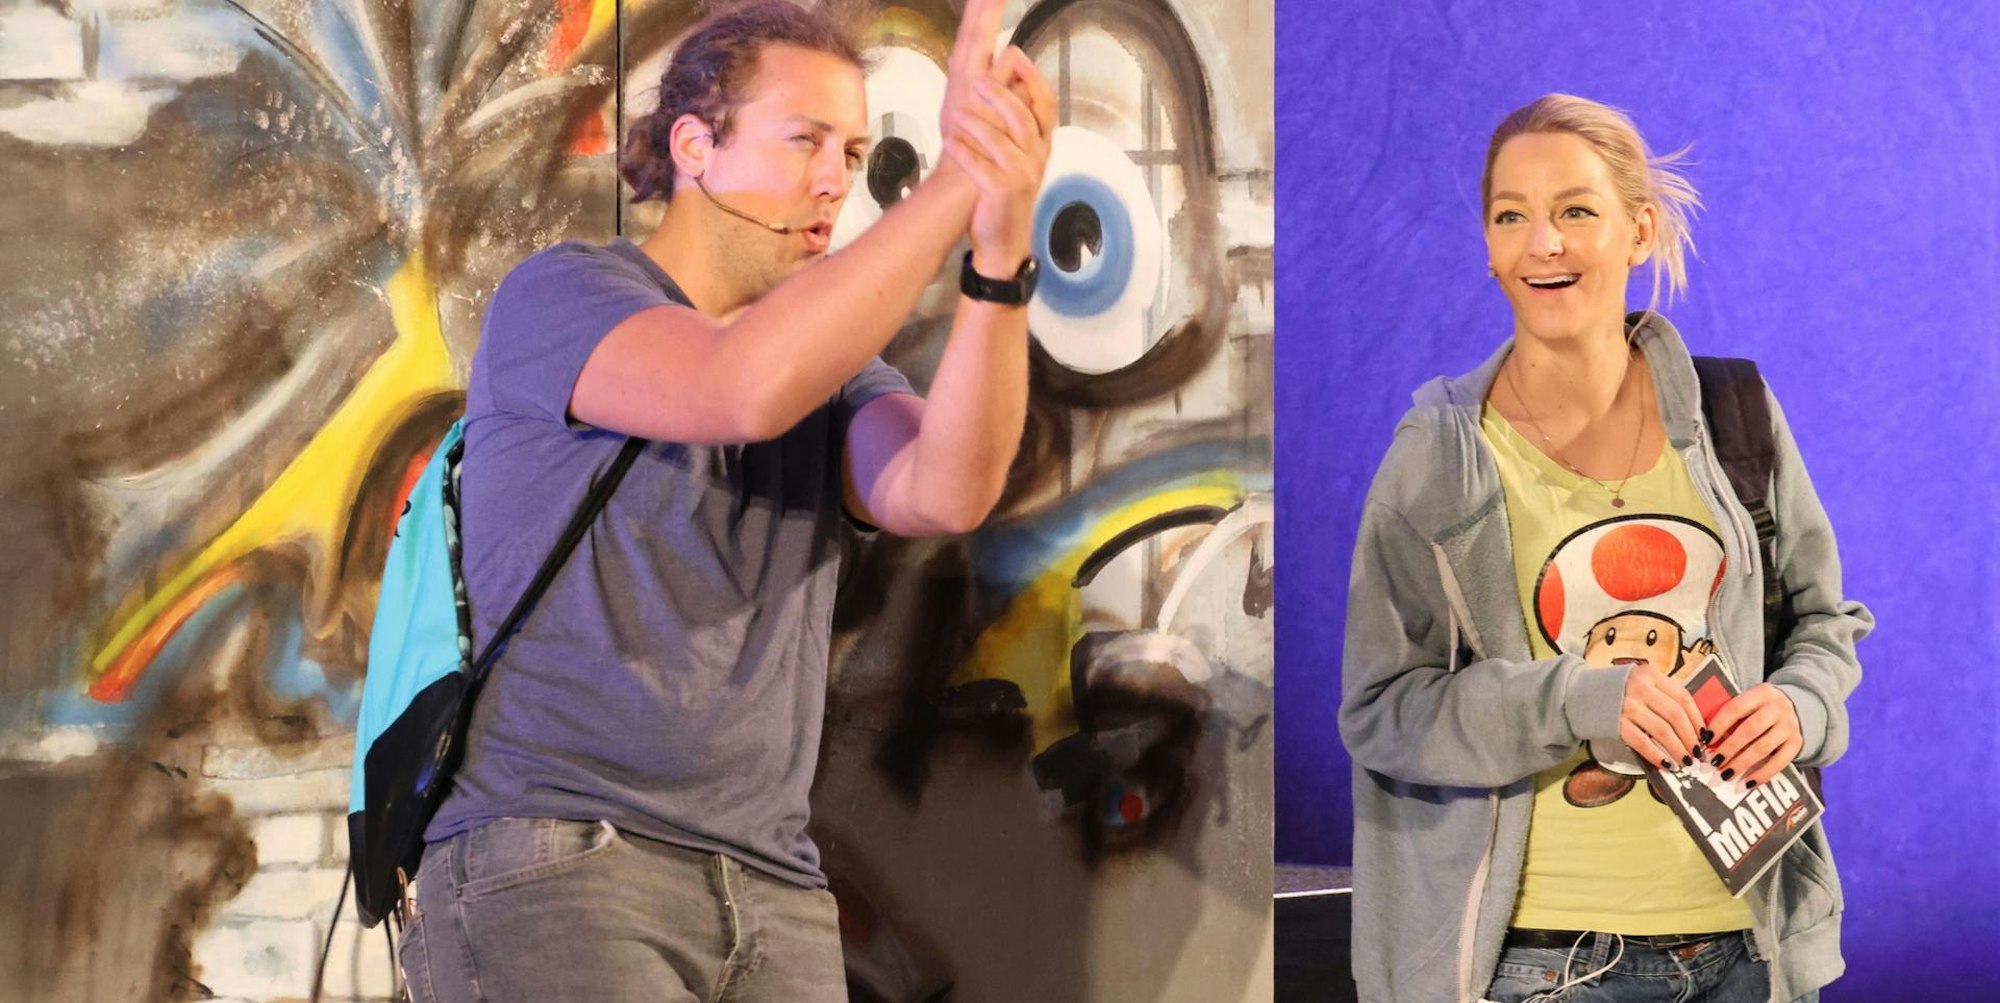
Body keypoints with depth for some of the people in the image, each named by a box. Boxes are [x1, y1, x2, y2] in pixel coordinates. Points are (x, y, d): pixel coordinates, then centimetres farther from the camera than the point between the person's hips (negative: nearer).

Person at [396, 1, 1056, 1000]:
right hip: (546, 874, -5)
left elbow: (943, 494, -7)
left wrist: (1003, 252, -21)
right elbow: (747, 387, -19)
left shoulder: (836, 369, 17)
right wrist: (958, 179, -19)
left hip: (773, 898, 6)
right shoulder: (558, 296, 2)